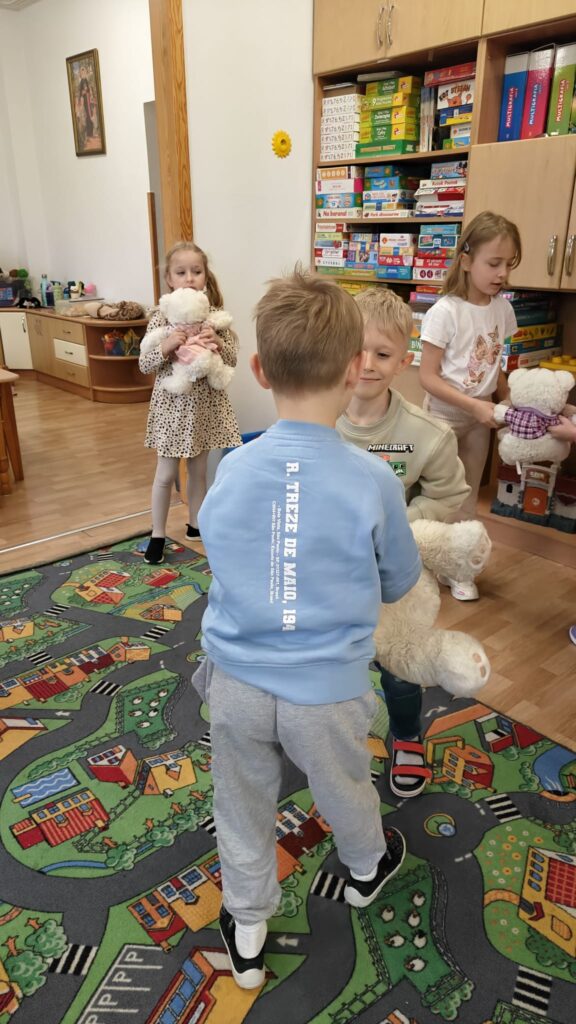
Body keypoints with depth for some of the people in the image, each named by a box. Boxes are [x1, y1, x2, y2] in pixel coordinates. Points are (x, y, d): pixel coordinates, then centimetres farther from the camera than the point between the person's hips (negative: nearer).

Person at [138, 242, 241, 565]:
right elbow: (145, 365, -8)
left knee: (199, 470, 17)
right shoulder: (161, 318, -8)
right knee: (167, 474, 7)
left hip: (206, 403, 2)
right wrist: (167, 345, -25)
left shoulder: (216, 317, -3)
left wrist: (218, 343, -21)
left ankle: (196, 524, 35)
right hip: (173, 404, -2)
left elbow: (233, 359, -1)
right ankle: (158, 535, 23)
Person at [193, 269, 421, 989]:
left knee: (243, 807, 24)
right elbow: (399, 584, -3)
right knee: (344, 792, 29)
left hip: (235, 680, 2)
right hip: (326, 692, -1)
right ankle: (367, 869, 59)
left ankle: (246, 930, 46)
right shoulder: (373, 481, -20)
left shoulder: (230, 470, -14)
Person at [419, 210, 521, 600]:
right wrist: (475, 406, -25)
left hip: (480, 416, 5)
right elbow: (428, 376, -20)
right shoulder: (444, 312, -19)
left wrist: (508, 403, -2)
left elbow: (493, 364, 10)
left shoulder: (502, 308, -2)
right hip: (444, 415, -5)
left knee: (468, 495, 13)